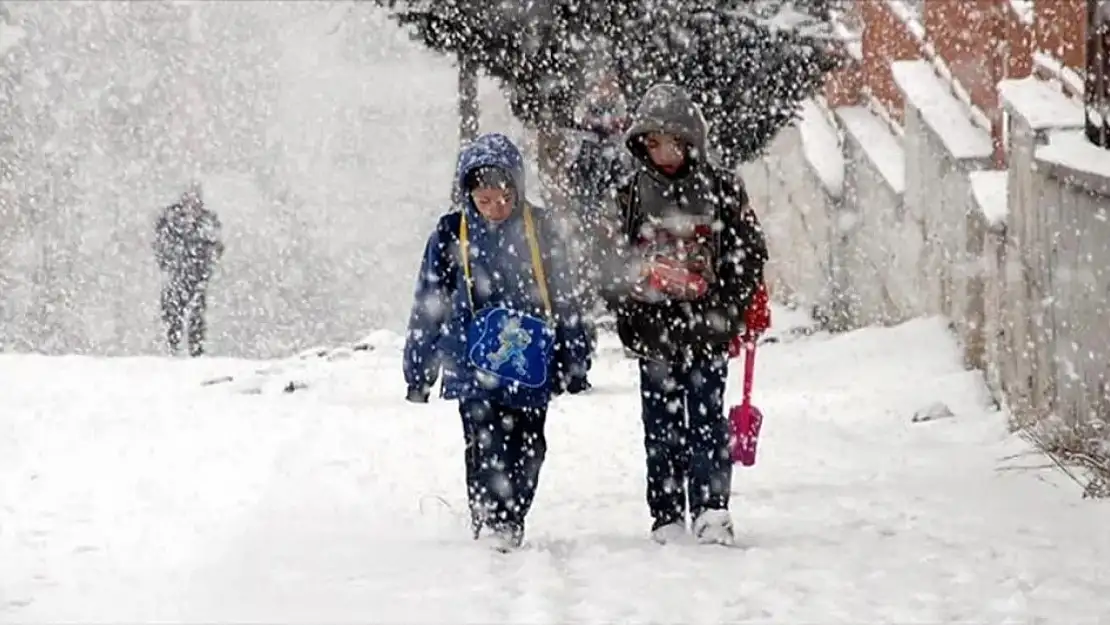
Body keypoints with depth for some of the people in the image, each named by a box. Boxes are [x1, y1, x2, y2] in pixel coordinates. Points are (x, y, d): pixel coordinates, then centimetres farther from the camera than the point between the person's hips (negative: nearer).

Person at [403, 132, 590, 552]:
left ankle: (512, 526, 17)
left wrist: (572, 361, 12)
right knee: (487, 447, -12)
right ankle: (490, 526, -10)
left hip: (530, 365, 2)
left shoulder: (537, 229, 6)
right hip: (474, 365, -2)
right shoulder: (451, 234, 3)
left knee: (528, 450, 5)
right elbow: (429, 305, 8)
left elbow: (562, 298, 12)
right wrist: (417, 369, 8)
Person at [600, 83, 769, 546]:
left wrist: (727, 309, -6)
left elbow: (750, 252, 4)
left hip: (706, 330, -2)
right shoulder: (631, 196, 7)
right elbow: (614, 263, 10)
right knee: (662, 426, 5)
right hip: (654, 331, 2)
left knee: (706, 420, -5)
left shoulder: (721, 190, 2)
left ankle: (712, 509, -5)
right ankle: (667, 517, 9)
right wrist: (628, 314, -6)